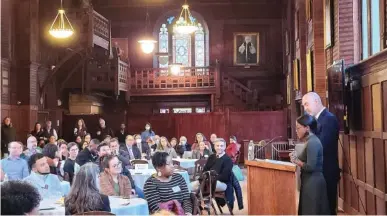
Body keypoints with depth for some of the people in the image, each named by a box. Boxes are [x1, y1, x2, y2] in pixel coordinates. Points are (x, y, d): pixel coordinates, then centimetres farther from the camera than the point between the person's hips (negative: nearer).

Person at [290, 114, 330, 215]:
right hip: (311, 181, 10)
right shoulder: (311, 141, 13)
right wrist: (297, 158, 1)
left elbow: (310, 167, -23)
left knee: (311, 211, -2)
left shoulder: (312, 143, -18)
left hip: (313, 182, -10)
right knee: (316, 211, 15)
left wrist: (296, 161, -9)